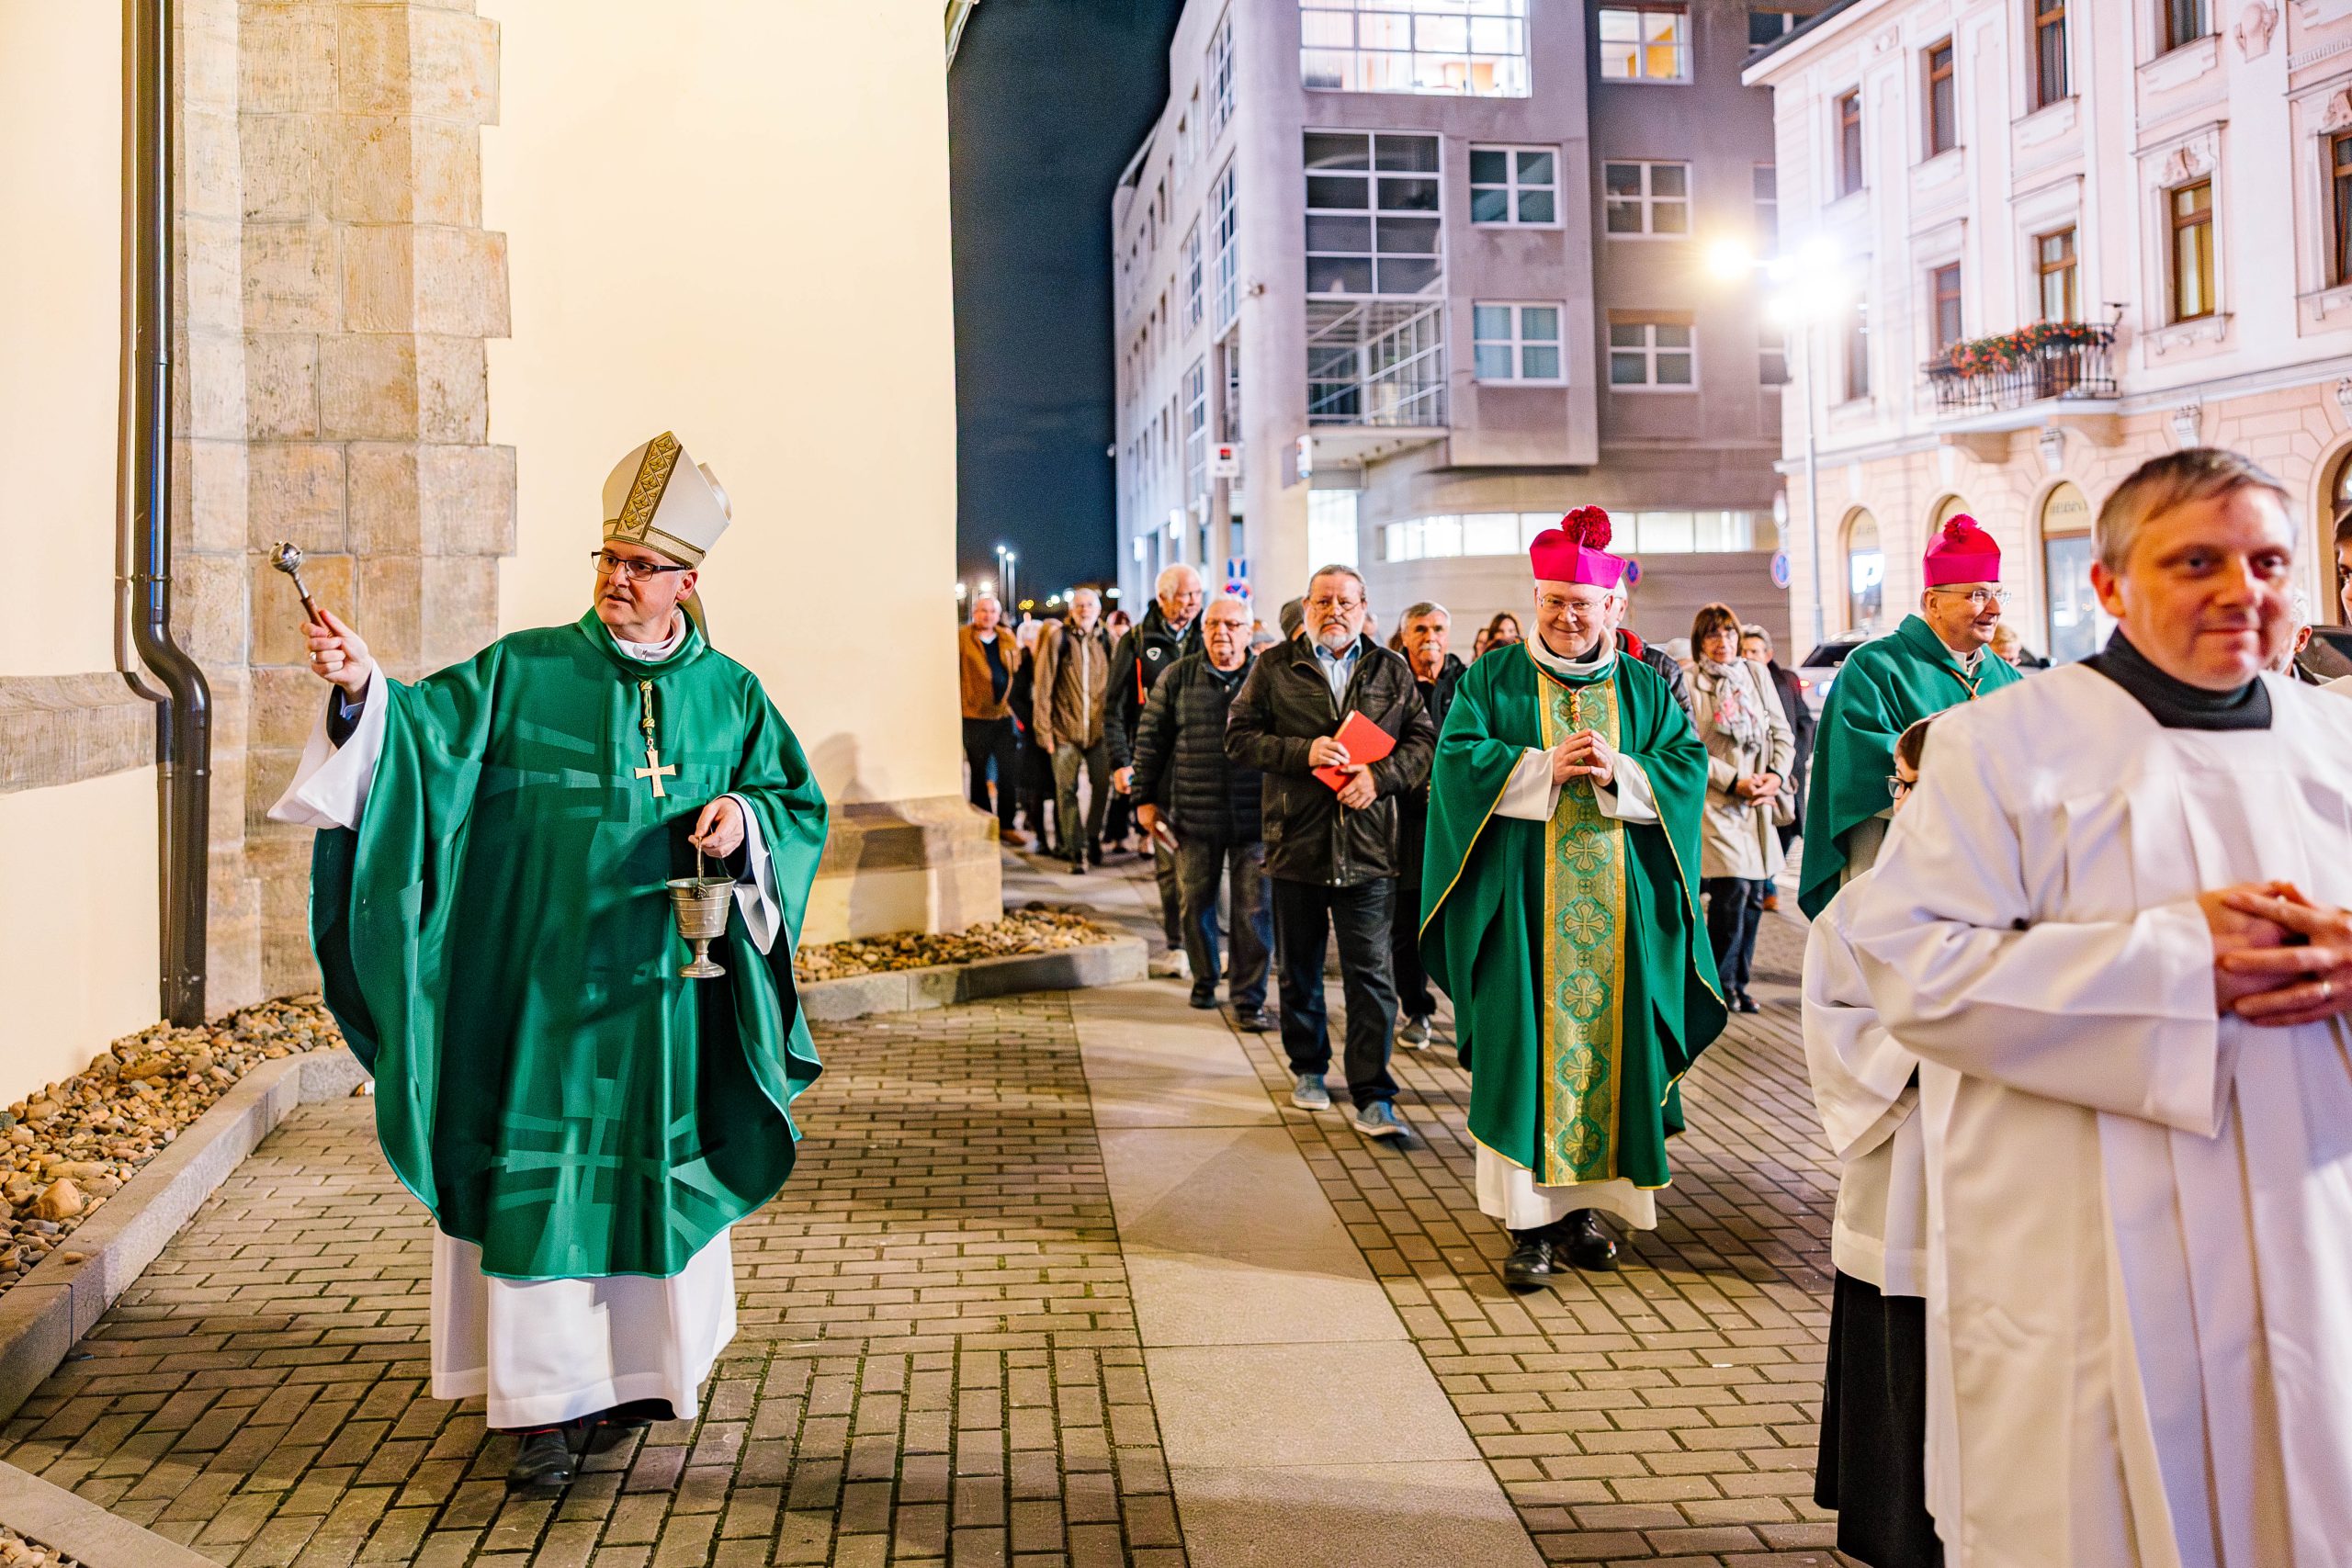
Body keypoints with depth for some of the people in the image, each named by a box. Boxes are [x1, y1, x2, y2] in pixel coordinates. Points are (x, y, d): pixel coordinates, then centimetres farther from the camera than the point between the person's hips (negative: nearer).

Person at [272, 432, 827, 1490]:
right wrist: (366, 690, -30)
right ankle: (551, 1398, 12)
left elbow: (799, 804, 10)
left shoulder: (729, 695, 6)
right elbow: (430, 732, -11)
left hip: (666, 991, 2)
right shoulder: (523, 671, 1)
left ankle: (648, 1363, 31)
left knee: (658, 1165, 12)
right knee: (541, 1172, 0)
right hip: (543, 982, -2)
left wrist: (745, 819, -10)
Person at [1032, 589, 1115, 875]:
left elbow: (1115, 684, 11)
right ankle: (1076, 851, 6)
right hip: (1065, 727, -2)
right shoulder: (1058, 637, -1)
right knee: (1066, 790, -1)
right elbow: (1044, 685, -2)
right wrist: (1043, 729, -5)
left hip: (1099, 729, 2)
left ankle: (1093, 837, 23)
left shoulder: (1106, 639, 8)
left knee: (1102, 784, -1)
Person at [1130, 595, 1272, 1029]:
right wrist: (1145, 798, 3)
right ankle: (1204, 980, 33)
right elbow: (1150, 739, 7)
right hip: (1193, 817, 1)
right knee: (1196, 903, 13)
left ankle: (1248, 998, 10)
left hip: (1254, 818, -1)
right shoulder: (1177, 677, 4)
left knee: (1255, 909, 0)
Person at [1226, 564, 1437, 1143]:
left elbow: (1422, 741, 7)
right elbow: (1239, 735, 0)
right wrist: (1303, 752, -14)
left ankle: (1373, 1097, 1)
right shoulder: (1274, 667, 5)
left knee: (1371, 974, -3)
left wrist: (1379, 775, -11)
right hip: (1296, 841, 1)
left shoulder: (1392, 671, 9)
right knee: (1299, 968, 14)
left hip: (1367, 849, 0)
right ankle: (1308, 1069, 33)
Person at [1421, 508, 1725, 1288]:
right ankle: (1531, 1220, -1)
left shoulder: (1642, 686, 12)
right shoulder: (1494, 677, 6)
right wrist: (1546, 765, -15)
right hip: (1524, 900, -2)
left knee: (1608, 1043, 4)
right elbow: (1458, 757, -5)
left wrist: (1617, 772, -13)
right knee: (1527, 1051, -5)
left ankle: (1584, 1203, 16)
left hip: (1619, 902, 3)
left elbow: (1688, 763, 3)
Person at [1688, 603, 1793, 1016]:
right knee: (1732, 890, -13)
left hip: (1758, 806, 5)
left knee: (1755, 896, 6)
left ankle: (1739, 982, 19)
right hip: (1715, 804, -5)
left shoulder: (1758, 675, 13)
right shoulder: (1691, 684, -4)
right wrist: (1735, 781, -13)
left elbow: (1783, 734, 13)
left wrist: (1776, 775, -3)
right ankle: (1721, 983, 3)